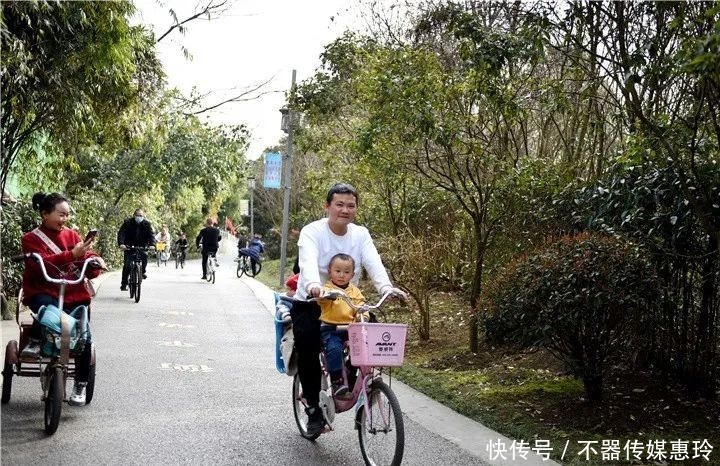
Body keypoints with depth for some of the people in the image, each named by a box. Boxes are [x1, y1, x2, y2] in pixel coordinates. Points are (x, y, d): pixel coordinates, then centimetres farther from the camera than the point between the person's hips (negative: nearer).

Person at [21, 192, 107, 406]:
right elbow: (40, 264, -17)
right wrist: (72, 254, -29)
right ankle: (34, 340, -8)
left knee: (83, 336, -15)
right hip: (43, 293, -3)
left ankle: (80, 386, 3)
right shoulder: (31, 239, 2)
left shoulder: (73, 235, 13)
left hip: (75, 295, 3)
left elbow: (89, 270, 10)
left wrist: (95, 262, -15)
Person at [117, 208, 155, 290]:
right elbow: (121, 233, -18)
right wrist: (121, 243, -37)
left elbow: (151, 234, -13)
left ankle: (143, 271, -4)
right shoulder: (128, 222, -9)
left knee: (144, 255, -30)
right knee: (127, 265, -13)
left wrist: (152, 244, -32)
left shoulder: (146, 224, -4)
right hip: (129, 247, -1)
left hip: (141, 246, 1)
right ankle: (124, 284, -3)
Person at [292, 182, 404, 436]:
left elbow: (373, 262, -19)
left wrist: (386, 287, -41)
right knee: (307, 345, -27)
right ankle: (314, 408, -10)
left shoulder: (360, 234, -2)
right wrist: (313, 286, -56)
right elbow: (308, 262, -33)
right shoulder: (312, 232, -13)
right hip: (310, 304, -4)